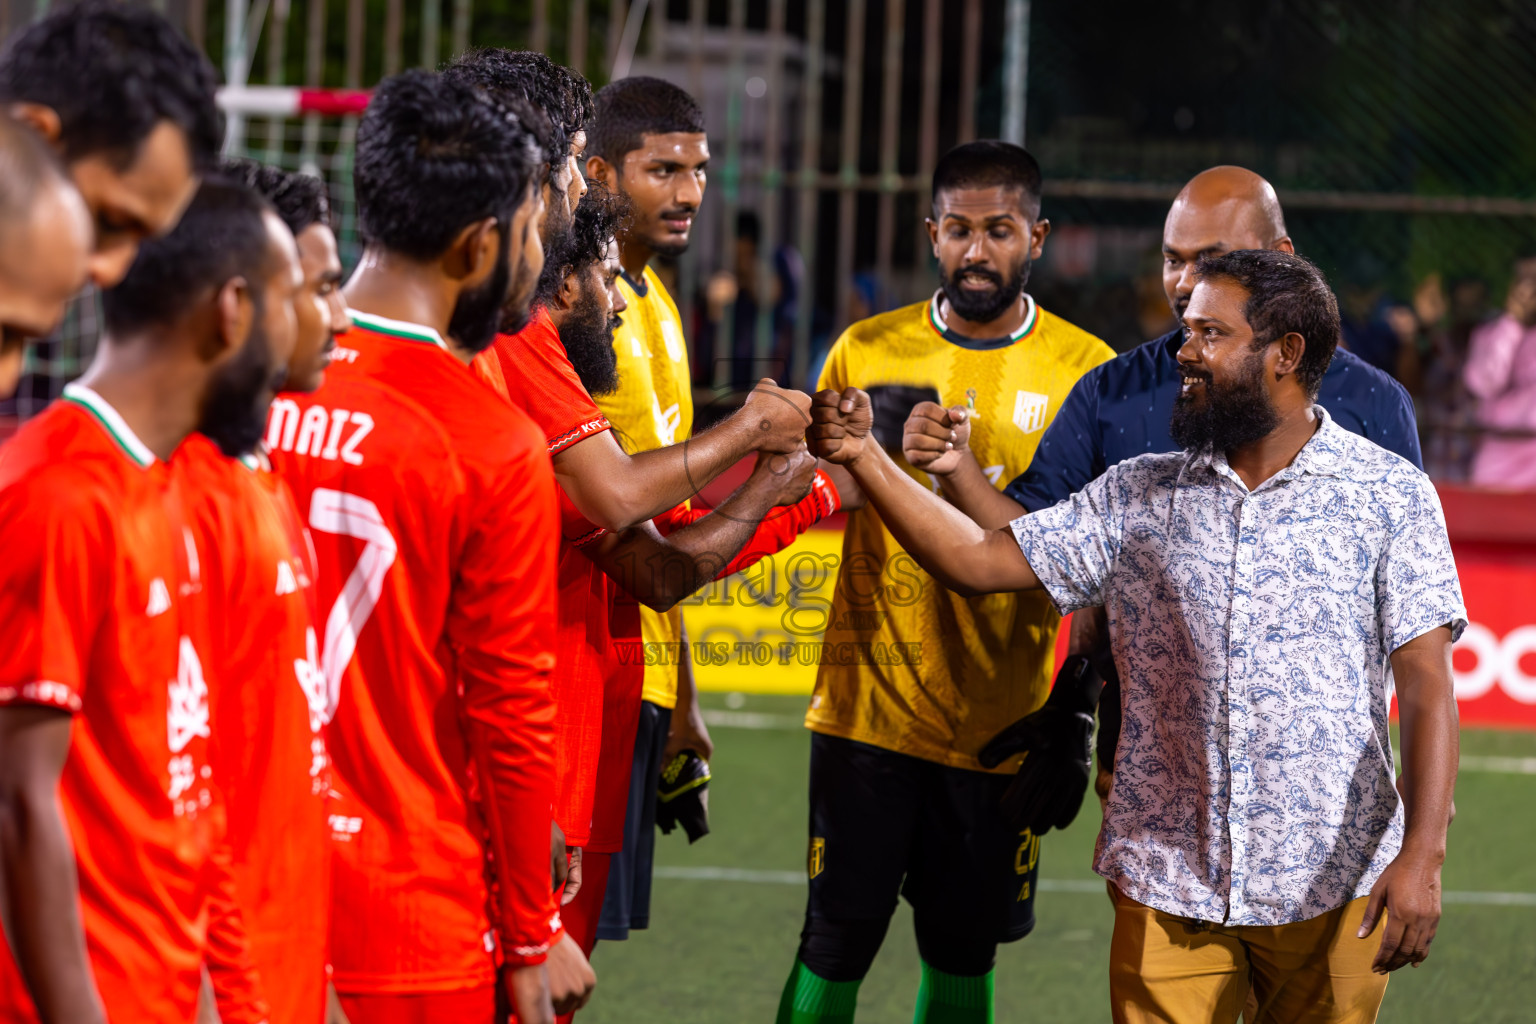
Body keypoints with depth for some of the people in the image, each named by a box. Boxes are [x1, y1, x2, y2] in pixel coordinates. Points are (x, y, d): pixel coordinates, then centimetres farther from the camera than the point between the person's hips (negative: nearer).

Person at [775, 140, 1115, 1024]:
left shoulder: (1086, 370, 1)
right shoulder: (867, 352, 4)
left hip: (999, 720, 0)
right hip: (868, 706, 0)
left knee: (964, 953, 8)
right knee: (836, 940, -2)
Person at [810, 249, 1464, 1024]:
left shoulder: (1389, 495, -1)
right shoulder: (1138, 496, 8)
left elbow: (1427, 684, -7)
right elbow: (979, 562, 6)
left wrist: (1423, 854, -17)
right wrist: (863, 456, -3)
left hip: (1333, 885, -2)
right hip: (1167, 883, 2)